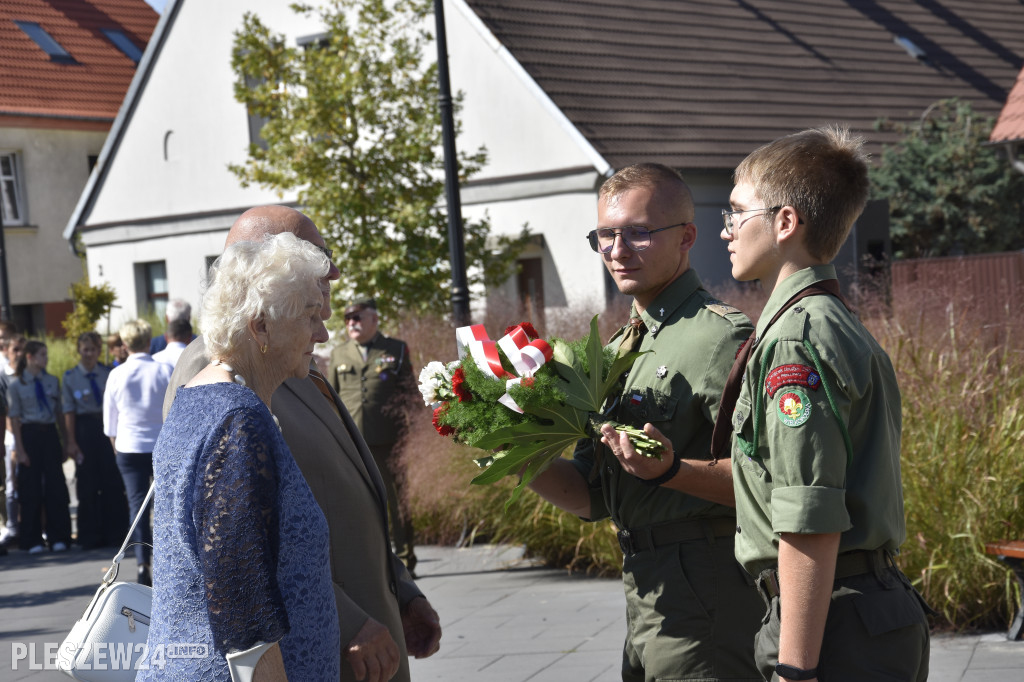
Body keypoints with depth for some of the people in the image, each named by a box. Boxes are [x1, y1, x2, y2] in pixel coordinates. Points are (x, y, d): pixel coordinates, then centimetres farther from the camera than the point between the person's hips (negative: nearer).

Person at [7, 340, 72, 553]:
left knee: (55, 486, 1)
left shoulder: (52, 381, 7)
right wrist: (19, 449, -8)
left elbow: (59, 413, 10)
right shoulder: (16, 385, -2)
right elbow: (14, 418, -3)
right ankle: (32, 541, 11)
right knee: (31, 489, 3)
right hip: (29, 434, -3)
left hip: (50, 433, 3)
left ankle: (58, 538, 9)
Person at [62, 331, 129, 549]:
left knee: (113, 482, -1)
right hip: (84, 428, -1)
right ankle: (89, 537, 13)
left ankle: (115, 533, 9)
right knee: (87, 484, 4)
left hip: (107, 427, 1)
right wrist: (71, 442, -5)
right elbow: (69, 410, 0)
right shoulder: (70, 377, 2)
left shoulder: (108, 374, 5)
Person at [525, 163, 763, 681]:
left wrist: (670, 471, -32)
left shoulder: (720, 337, -11)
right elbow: (592, 498, 16)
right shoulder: (620, 349, 16)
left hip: (705, 596, -8)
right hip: (645, 596, 8)